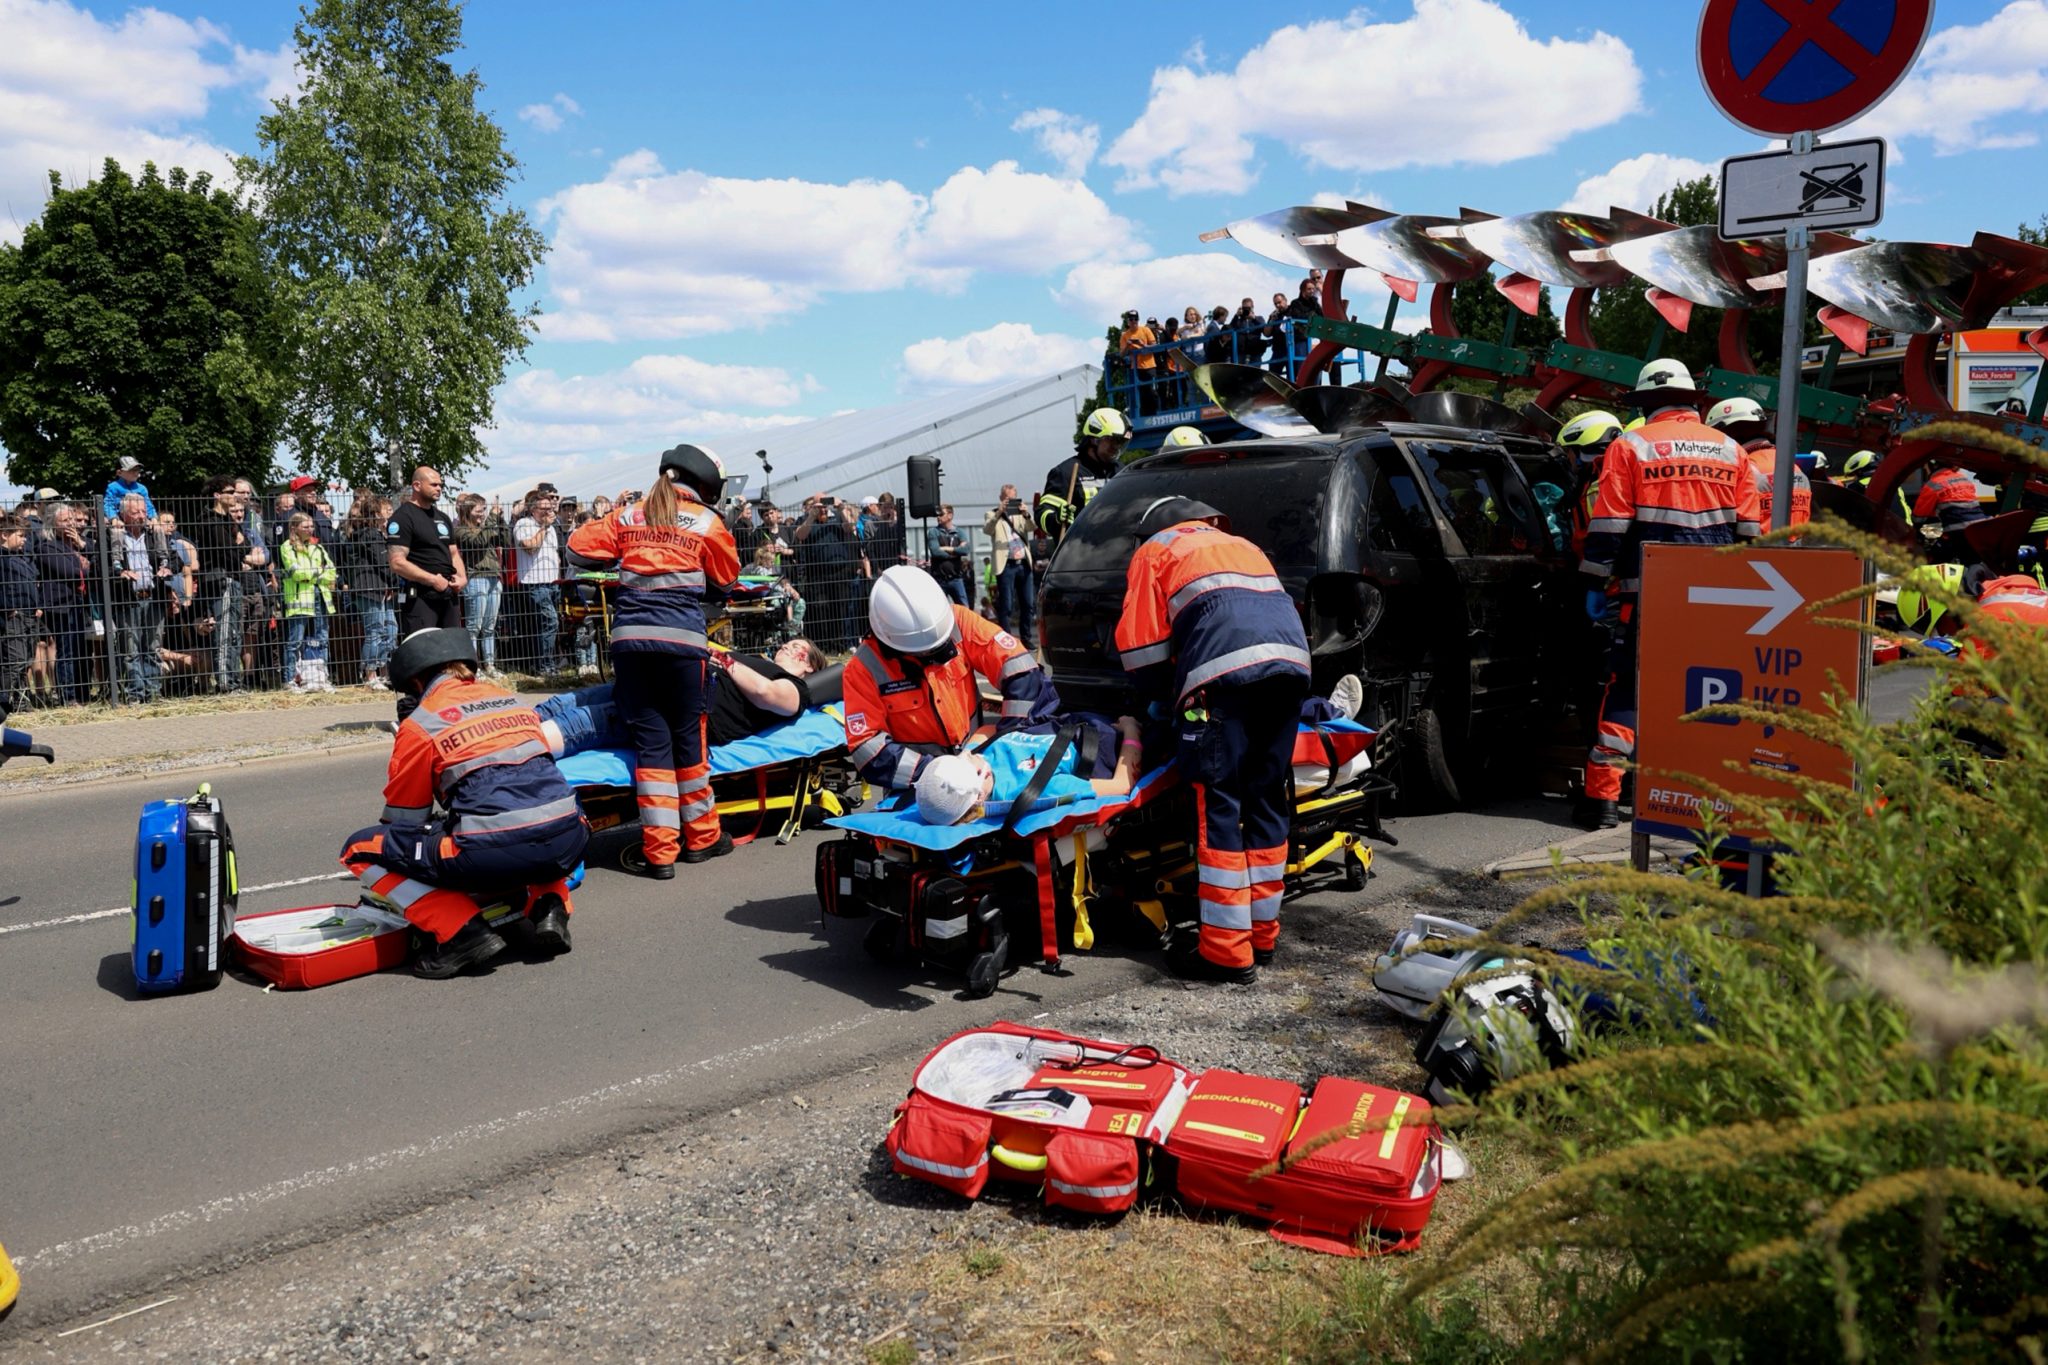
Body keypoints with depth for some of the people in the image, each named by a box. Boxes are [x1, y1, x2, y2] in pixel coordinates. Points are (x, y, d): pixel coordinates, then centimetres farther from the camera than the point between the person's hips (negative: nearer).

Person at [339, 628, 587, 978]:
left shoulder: (419, 725, 6)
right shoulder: (513, 701, 22)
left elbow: (403, 818, 15)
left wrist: (380, 889, 34)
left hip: (494, 855, -5)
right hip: (568, 845, 6)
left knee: (359, 850, 11)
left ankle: (460, 930, -1)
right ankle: (547, 904, 13)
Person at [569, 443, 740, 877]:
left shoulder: (628, 516, 14)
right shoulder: (706, 522, 7)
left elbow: (580, 543, 12)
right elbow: (724, 581, 16)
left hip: (630, 635, 3)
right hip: (682, 637, -2)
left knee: (651, 738, 4)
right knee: (687, 736, 9)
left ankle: (659, 850, 3)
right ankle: (699, 836, 22)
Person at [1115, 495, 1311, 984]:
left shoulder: (1155, 549, 21)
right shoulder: (1244, 546, 38)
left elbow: (1142, 643, 13)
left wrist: (1164, 699, 29)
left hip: (1225, 670, -6)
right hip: (1290, 662, 6)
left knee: (1218, 807, -3)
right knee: (1267, 801, 14)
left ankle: (1227, 951, -3)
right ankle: (1262, 934, 21)